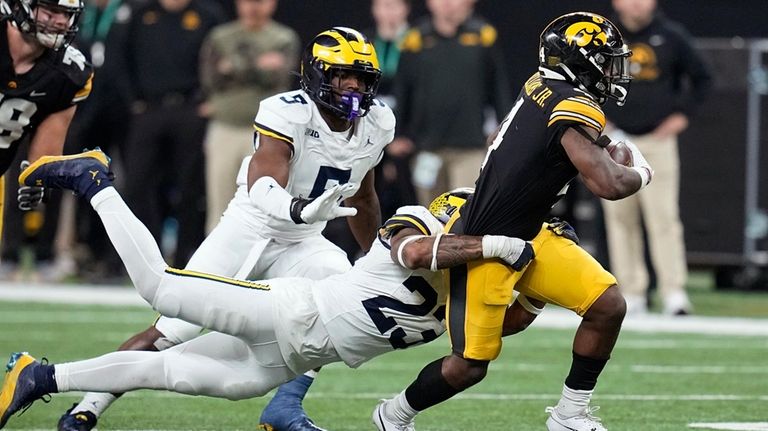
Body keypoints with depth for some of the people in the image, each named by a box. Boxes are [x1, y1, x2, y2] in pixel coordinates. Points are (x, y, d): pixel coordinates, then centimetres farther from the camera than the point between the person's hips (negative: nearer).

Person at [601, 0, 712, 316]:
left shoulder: (672, 37, 1)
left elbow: (701, 79, 10)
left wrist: (682, 113, 0)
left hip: (658, 140, -2)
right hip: (614, 140, 2)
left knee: (663, 216, -10)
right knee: (620, 218, 2)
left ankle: (674, 292, -10)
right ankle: (631, 294, 7)